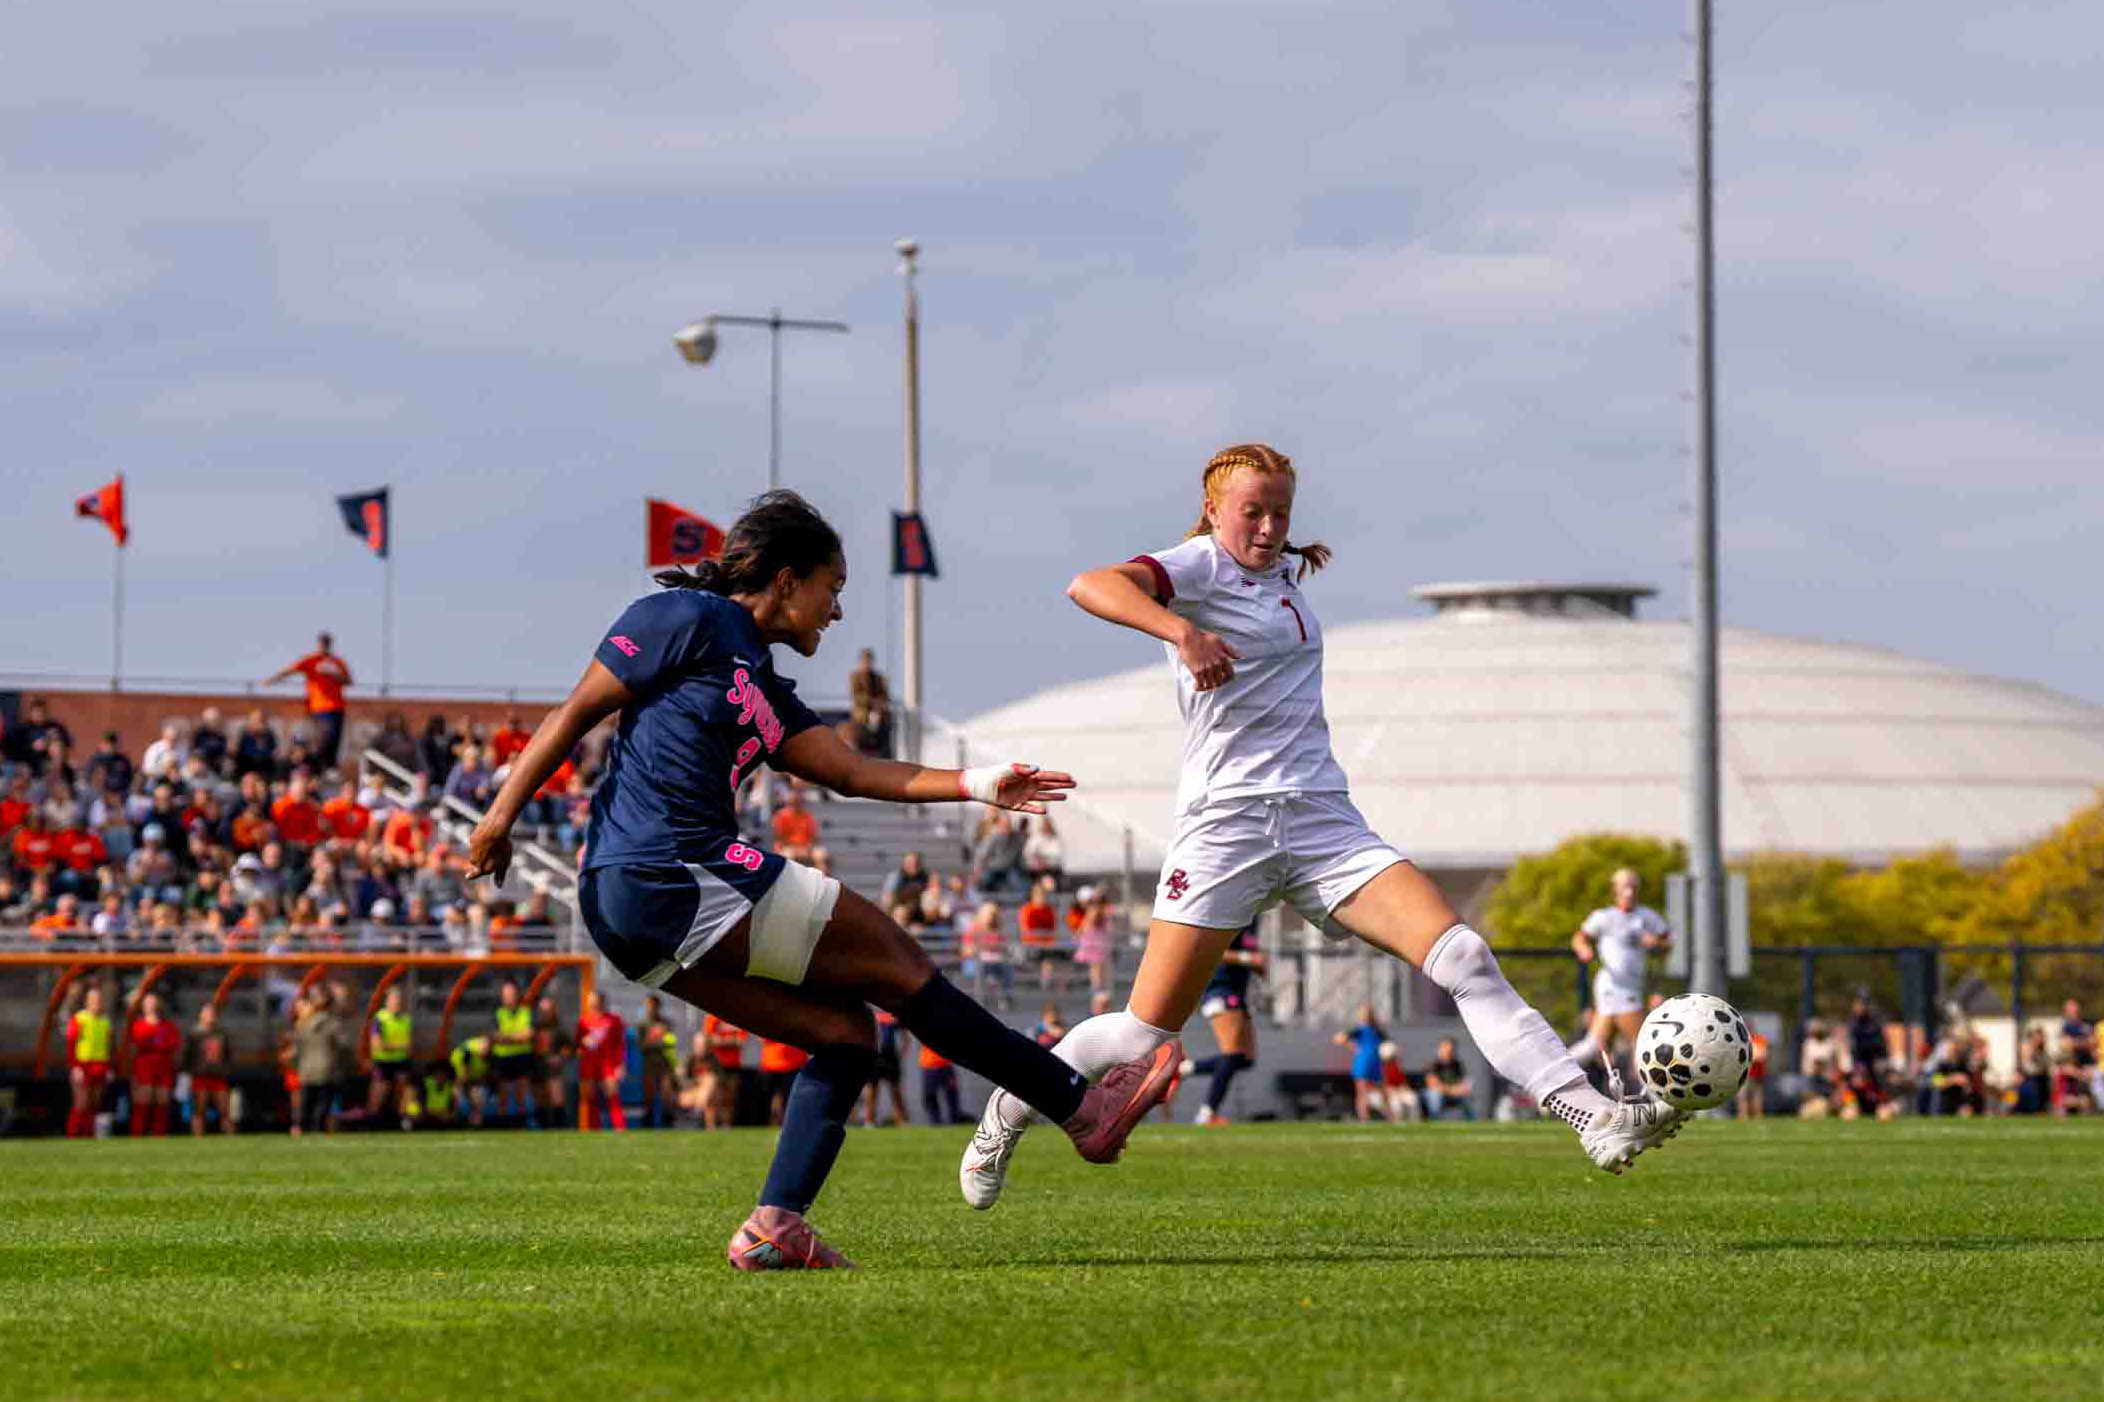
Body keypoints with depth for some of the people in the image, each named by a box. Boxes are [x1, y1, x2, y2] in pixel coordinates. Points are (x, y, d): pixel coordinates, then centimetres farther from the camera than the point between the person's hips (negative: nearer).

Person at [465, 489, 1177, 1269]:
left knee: (845, 1032, 7)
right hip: (676, 876, -10)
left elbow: (851, 772, 16)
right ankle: (1081, 1110, 3)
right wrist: (501, 816, -12)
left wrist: (976, 786, 7)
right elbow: (578, 711, -5)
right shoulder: (688, 620, -2)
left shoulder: (763, 689, 24)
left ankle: (774, 1227, -5)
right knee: (896, 965, -3)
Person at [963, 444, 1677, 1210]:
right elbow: (1092, 586, -24)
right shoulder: (1201, 564, -5)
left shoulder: (1283, 572, 17)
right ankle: (1006, 1113, 21)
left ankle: (1593, 1116, -19)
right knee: (1147, 1030, -4)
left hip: (1322, 822, 6)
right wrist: (1181, 631, -38)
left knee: (1463, 957, -12)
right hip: (1225, 821, -6)